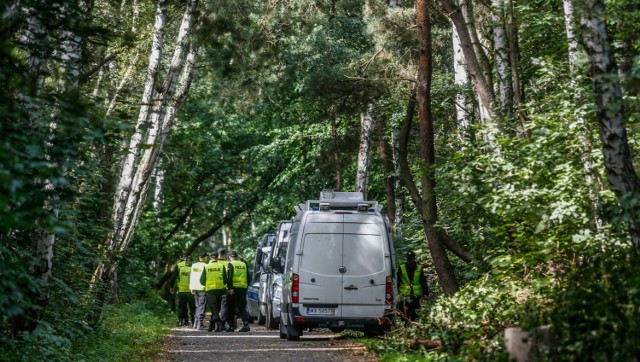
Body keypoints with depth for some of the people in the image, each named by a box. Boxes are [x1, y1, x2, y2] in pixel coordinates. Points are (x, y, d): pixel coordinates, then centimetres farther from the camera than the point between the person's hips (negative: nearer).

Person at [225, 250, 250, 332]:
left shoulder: (231, 264, -4)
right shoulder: (244, 264, 13)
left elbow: (229, 277, -14)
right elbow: (248, 277, 16)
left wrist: (230, 288, -15)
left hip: (234, 289, -5)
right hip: (243, 288, 5)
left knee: (231, 309, 5)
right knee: (242, 307, 6)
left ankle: (231, 326, 6)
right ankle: (246, 324, -8)